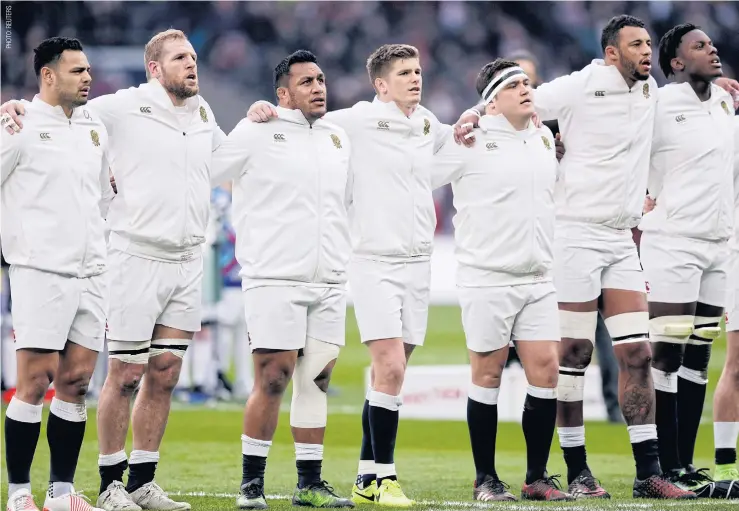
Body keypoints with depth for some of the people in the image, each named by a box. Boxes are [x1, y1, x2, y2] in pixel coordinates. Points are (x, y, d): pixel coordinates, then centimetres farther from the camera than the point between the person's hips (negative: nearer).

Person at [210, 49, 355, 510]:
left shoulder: (339, 139, 16)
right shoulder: (258, 133, -2)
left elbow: (352, 199, 28)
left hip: (330, 282, 5)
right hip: (275, 280, -5)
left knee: (317, 380, 5)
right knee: (272, 380, -9)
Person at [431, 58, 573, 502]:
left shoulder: (545, 138, 12)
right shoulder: (471, 140, -8)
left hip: (539, 278, 6)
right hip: (487, 278, -6)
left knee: (546, 369, -1)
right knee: (488, 374, -1)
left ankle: (537, 477, 8)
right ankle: (486, 479, 8)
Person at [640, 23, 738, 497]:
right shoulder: (659, 107, -11)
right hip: (673, 245, -7)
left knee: (698, 358, 8)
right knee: (667, 356, -6)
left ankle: (686, 463, 11)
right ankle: (668, 469, -6)